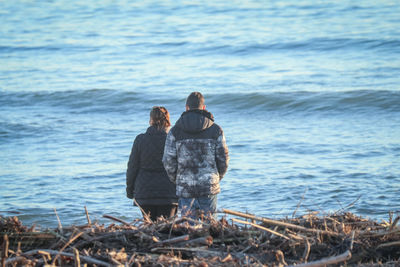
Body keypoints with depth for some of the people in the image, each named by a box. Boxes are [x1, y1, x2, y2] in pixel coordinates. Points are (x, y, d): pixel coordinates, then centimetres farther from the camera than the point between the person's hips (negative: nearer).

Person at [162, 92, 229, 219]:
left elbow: (168, 161, -2)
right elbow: (223, 159, 1)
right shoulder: (215, 130, 1)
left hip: (185, 187, 0)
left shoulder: (175, 131, 0)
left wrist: (176, 180, 15)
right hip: (209, 186, 0)